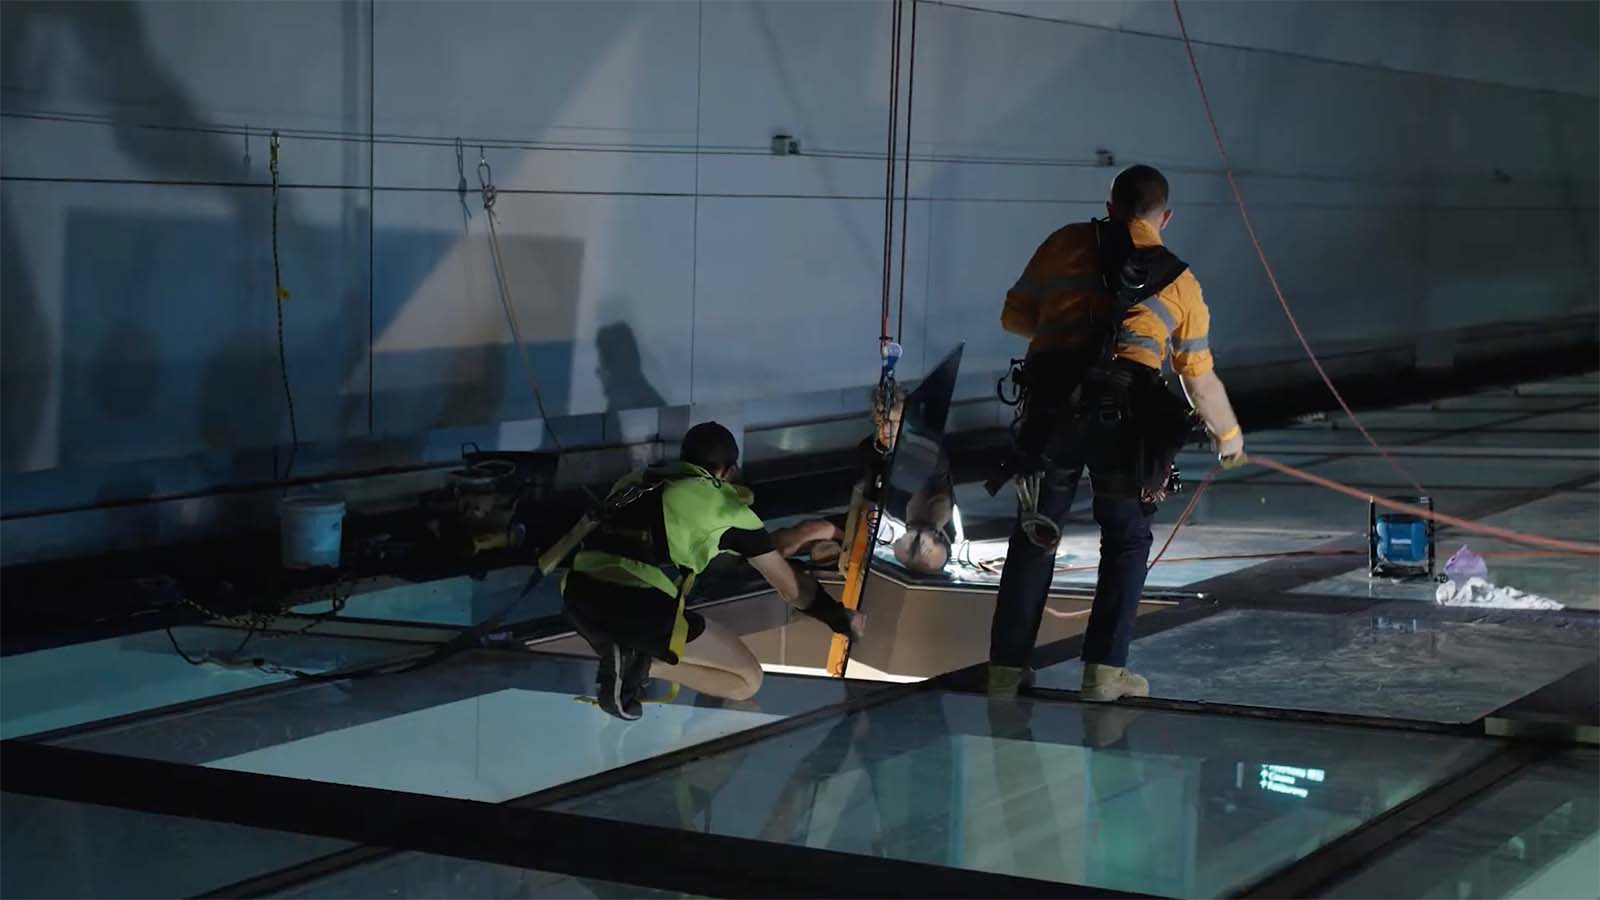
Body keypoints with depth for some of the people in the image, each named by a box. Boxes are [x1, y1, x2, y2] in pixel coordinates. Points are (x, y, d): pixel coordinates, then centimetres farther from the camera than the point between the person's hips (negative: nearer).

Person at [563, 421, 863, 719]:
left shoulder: (633, 481, 24)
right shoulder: (728, 508, 12)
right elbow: (791, 587, 19)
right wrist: (839, 618, 35)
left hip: (576, 595, 6)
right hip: (637, 610, -6)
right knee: (747, 680, 10)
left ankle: (620, 652, 10)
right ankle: (642, 664, -7)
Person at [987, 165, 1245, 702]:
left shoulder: (1066, 244, 14)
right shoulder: (1179, 281, 15)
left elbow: (1013, 317, 18)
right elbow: (1201, 381, 17)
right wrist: (1229, 436, 33)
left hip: (1051, 404, 1)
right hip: (1126, 415, -1)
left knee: (1033, 536, 13)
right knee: (1126, 540, 16)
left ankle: (1007, 667, 13)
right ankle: (1105, 671, 11)